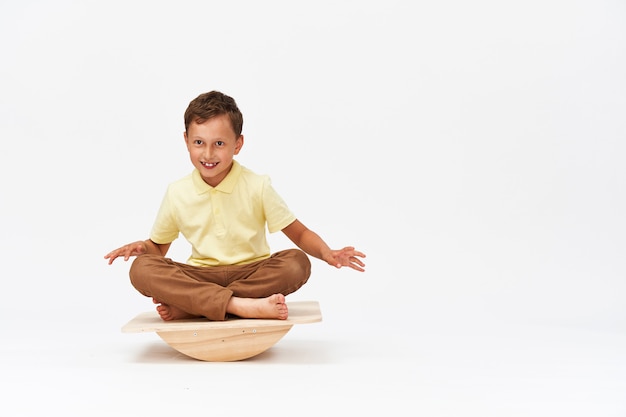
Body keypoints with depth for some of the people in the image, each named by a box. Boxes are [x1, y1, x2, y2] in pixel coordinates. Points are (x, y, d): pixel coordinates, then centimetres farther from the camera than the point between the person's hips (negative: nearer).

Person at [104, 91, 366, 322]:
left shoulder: (257, 187, -4)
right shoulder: (177, 194, 1)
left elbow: (300, 234, -2)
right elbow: (158, 247, 13)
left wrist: (327, 253, -23)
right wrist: (141, 246, -11)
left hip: (252, 274, 0)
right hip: (199, 277, 1)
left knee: (297, 263, -31)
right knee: (141, 269, -24)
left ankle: (186, 307, -27)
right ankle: (242, 306, -37)